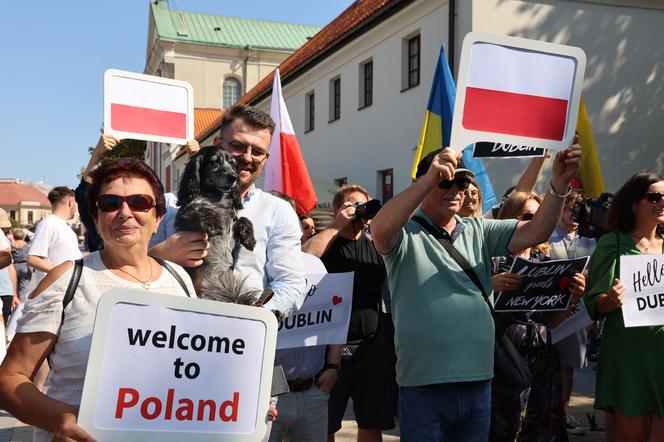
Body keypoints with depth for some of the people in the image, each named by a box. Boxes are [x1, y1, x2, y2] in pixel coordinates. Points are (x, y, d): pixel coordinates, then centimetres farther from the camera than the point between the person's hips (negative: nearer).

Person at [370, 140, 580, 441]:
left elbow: (536, 232, 0)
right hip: (424, 387, -5)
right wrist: (430, 178, -33)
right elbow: (380, 230, -28)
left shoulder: (479, 231, 9)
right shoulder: (406, 235, -6)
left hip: (479, 383, 5)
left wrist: (559, 182, -14)